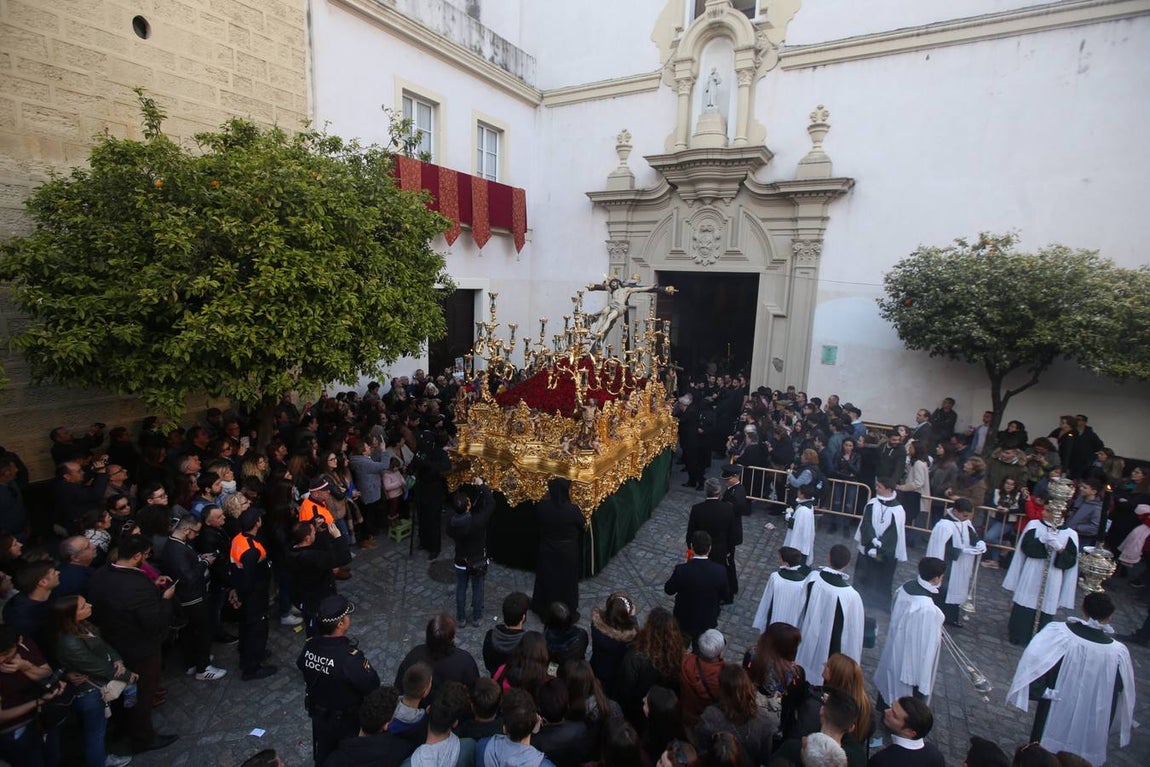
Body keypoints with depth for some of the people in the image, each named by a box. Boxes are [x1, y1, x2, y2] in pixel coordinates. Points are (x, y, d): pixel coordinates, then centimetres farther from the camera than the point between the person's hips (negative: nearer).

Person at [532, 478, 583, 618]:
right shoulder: (572, 509, -26)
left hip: (547, 550, 3)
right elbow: (583, 524, -7)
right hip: (567, 551, -3)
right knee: (567, 581, 16)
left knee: (547, 578, 22)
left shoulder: (542, 506, -18)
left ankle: (543, 609, 41)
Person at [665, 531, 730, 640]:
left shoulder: (681, 570, -29)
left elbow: (668, 590, -10)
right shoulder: (719, 571, -24)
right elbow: (726, 596, -7)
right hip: (708, 620, 1)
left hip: (684, 619, -1)